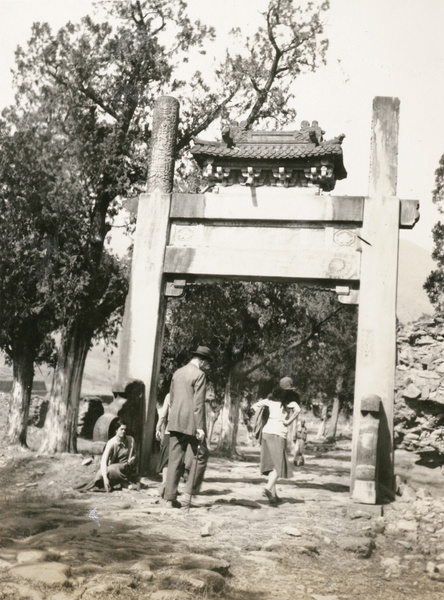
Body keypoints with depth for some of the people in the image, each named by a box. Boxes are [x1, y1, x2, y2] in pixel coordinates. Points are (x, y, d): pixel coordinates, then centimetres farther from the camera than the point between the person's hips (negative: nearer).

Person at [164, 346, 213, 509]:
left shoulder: (177, 373, 14)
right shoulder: (199, 375, -9)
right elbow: (198, 403, -14)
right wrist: (200, 427, -14)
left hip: (175, 423, 7)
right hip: (191, 423, -7)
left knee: (175, 460, 7)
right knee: (201, 456, 9)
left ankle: (170, 498, 7)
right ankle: (188, 494, 4)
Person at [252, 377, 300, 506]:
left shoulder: (271, 398, 13)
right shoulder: (289, 400, -3)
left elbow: (255, 406, 19)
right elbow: (297, 409, -23)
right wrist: (288, 421, -13)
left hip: (266, 431, 6)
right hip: (279, 434, -6)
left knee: (271, 464, 10)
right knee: (279, 465, -4)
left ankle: (273, 494, 9)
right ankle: (268, 488, -25)